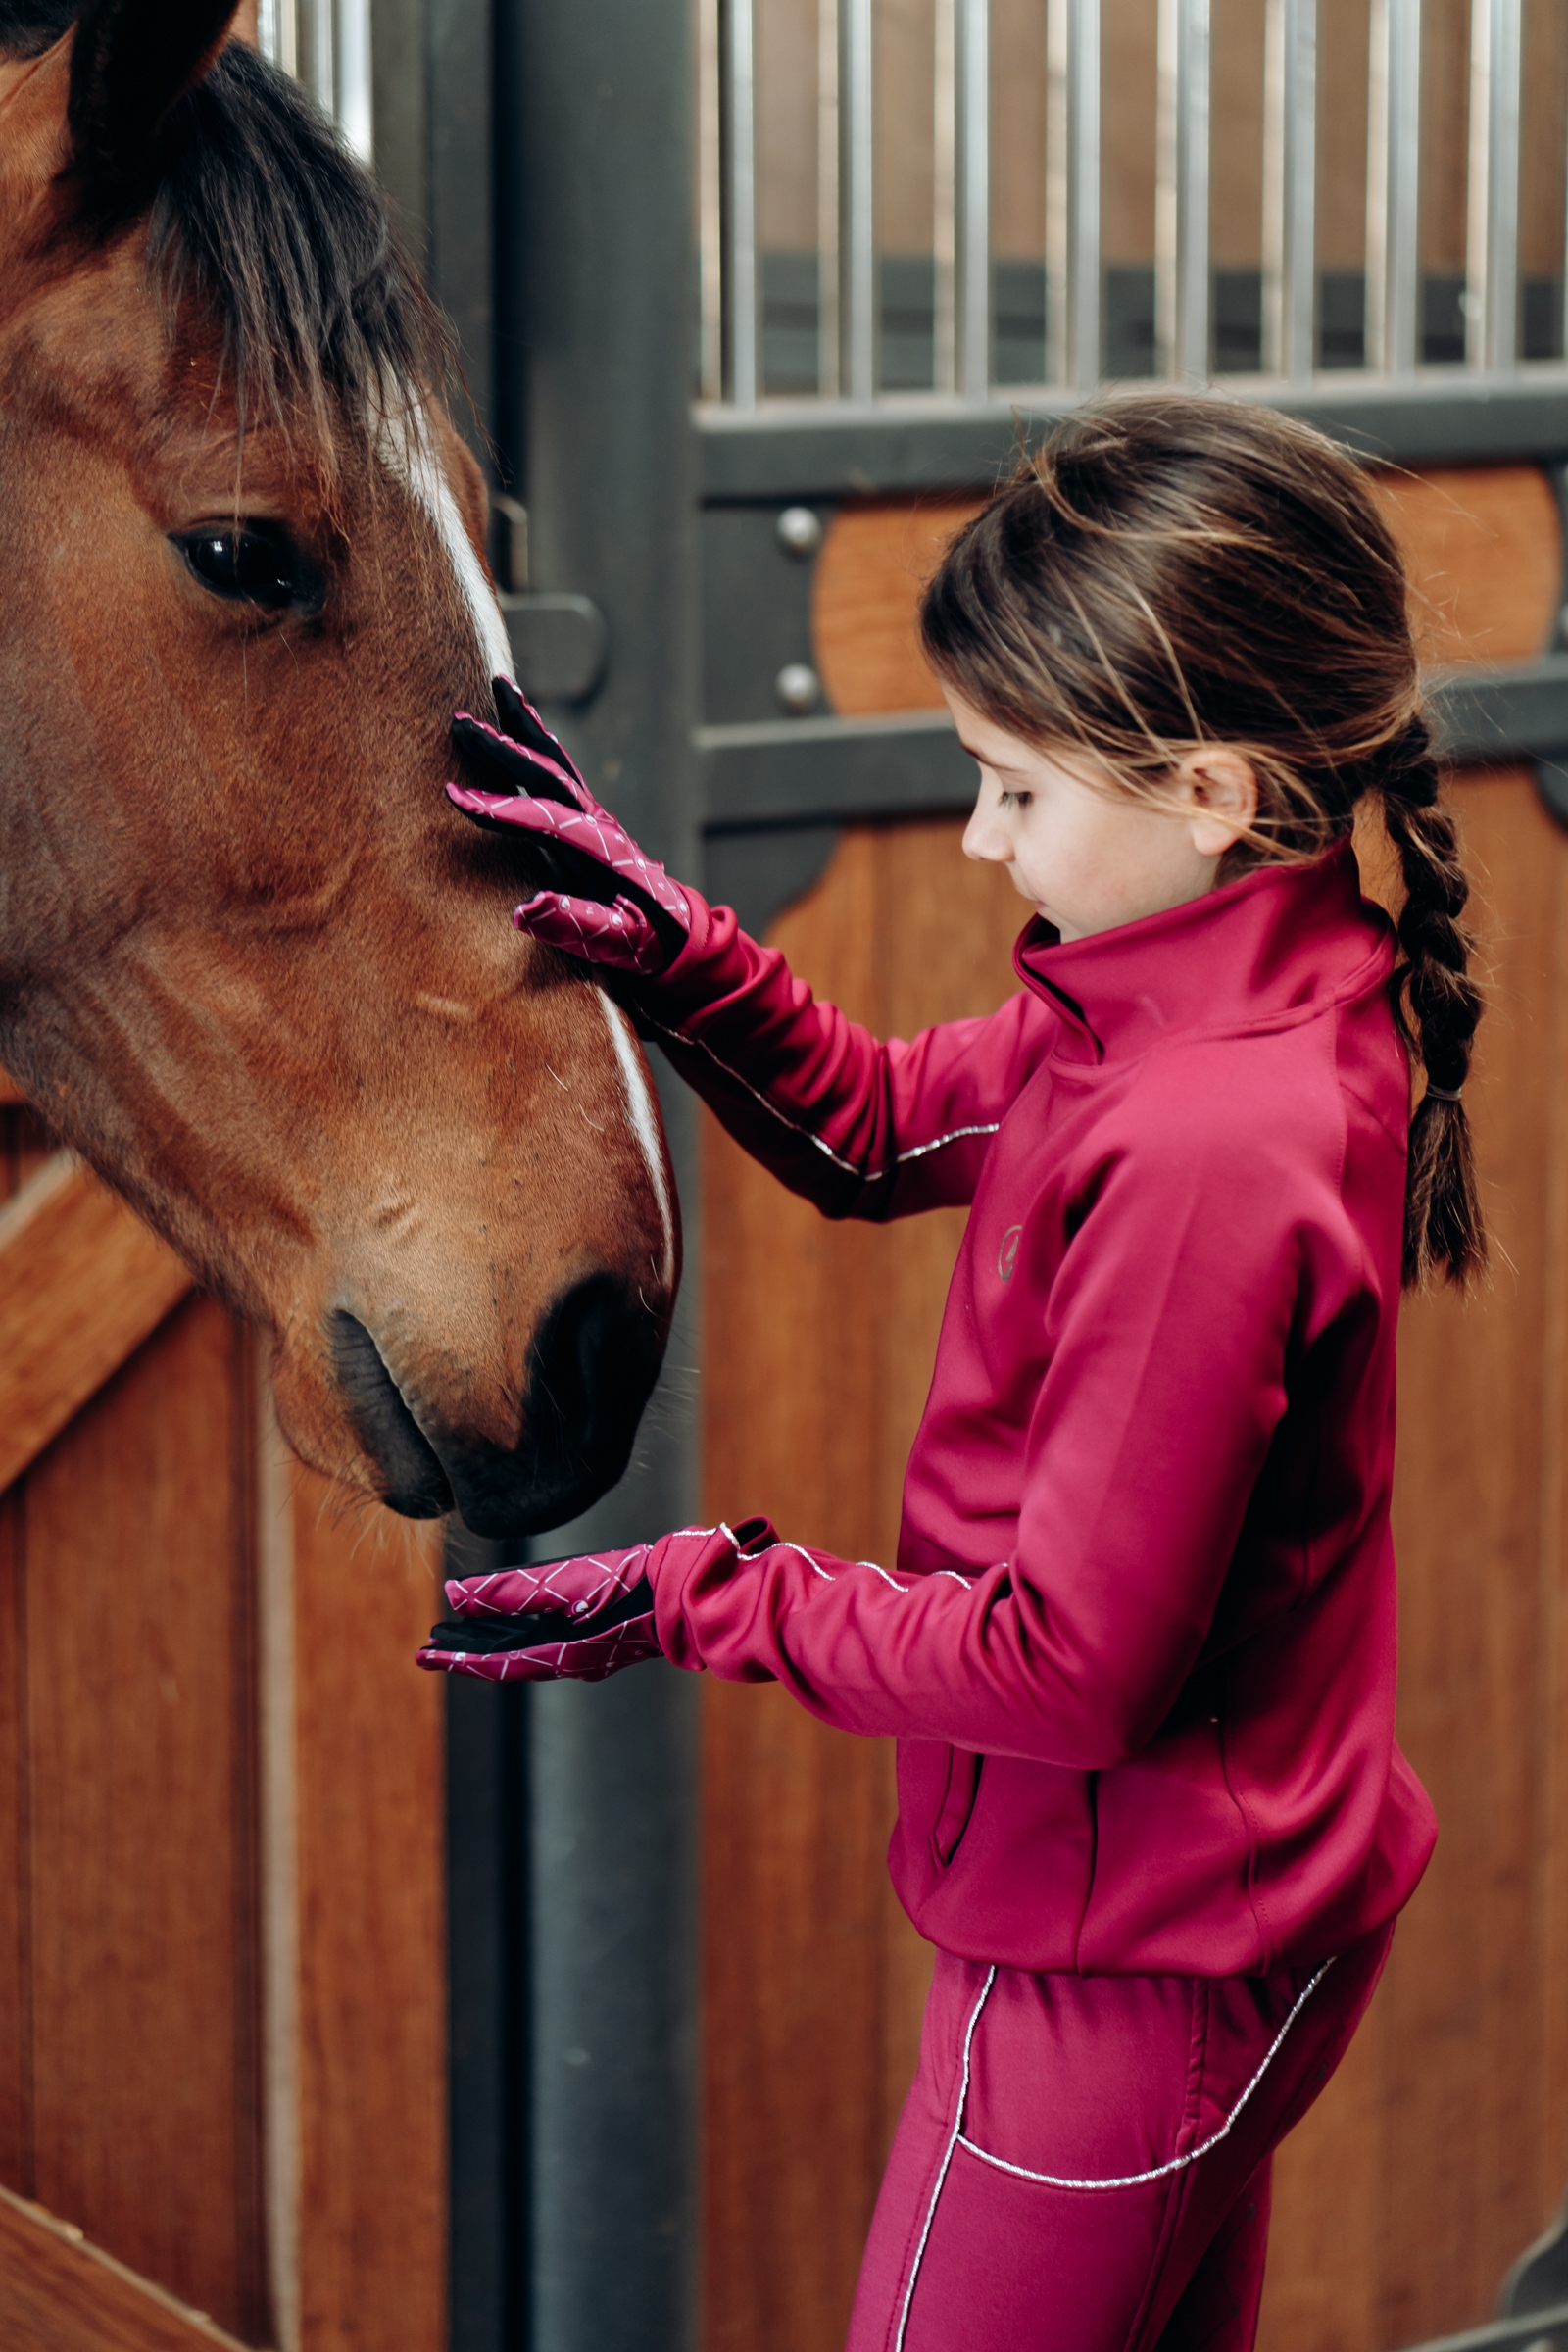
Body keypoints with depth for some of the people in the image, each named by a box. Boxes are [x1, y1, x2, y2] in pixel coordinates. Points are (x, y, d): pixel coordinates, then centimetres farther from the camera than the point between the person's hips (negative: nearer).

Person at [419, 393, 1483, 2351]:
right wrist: (671, 949, -5)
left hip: (1127, 1974, -9)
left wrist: (700, 1598, -17)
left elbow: (1070, 1668, -27)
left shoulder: (1200, 1161, -31)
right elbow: (879, 1128, 12)